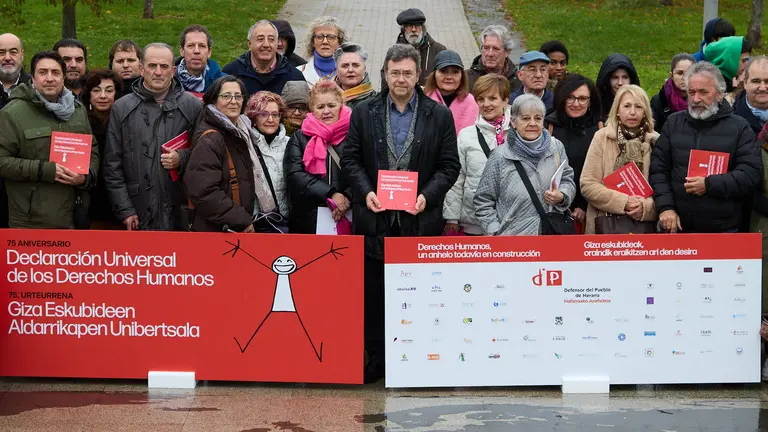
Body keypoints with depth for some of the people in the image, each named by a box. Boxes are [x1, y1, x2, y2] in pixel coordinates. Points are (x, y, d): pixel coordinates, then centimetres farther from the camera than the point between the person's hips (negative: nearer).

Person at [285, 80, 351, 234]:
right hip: (308, 221, 1)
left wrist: (347, 197, -21)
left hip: (348, 220, -1)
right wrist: (330, 194, -14)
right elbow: (295, 175, -2)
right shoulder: (300, 138, 11)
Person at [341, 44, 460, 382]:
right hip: (375, 216, 1)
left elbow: (449, 165, 5)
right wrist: (365, 192, -8)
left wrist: (427, 196, -10)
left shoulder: (439, 115, 6)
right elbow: (350, 159, 8)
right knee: (374, 293, 4)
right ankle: (376, 360, 14)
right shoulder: (364, 113, 8)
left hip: (420, 219, -1)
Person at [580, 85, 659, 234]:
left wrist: (646, 206, -17)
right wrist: (623, 202, -15)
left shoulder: (655, 141, 3)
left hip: (645, 225, 1)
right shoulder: (602, 137, -1)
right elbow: (588, 185, -6)